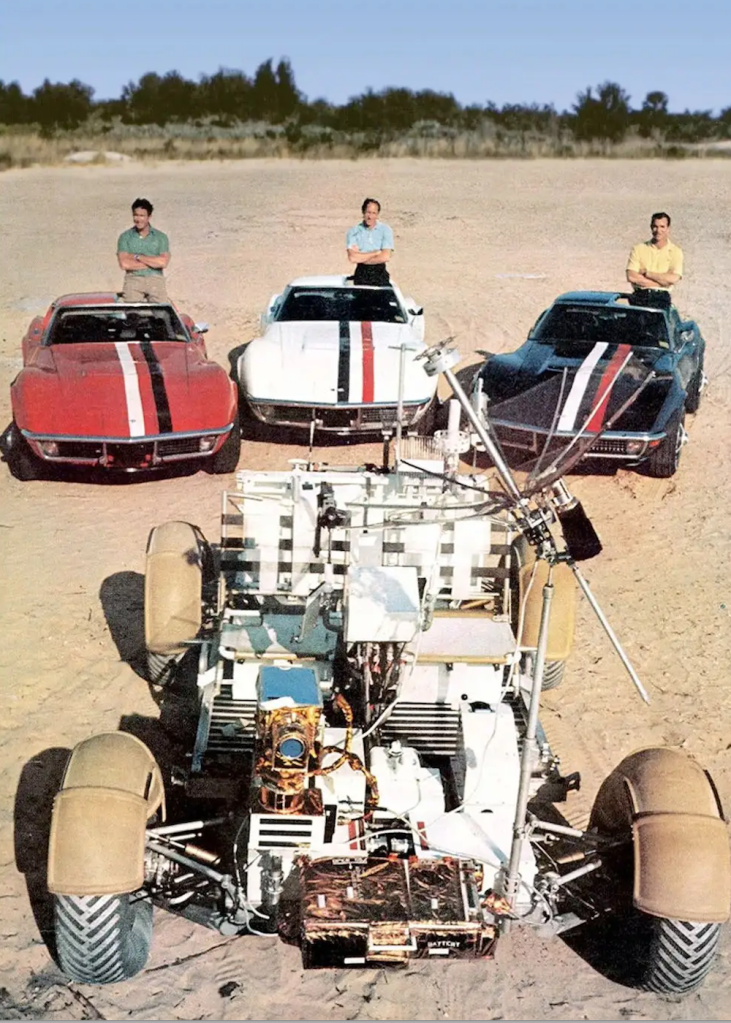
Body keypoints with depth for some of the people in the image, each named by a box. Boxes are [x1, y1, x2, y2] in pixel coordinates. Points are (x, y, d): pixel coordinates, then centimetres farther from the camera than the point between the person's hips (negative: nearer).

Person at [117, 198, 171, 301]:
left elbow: (163, 262, -4)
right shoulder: (125, 237, 9)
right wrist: (153, 262, -3)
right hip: (133, 279, 0)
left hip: (155, 279, 1)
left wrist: (137, 257, -4)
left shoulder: (161, 237, 9)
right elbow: (124, 264, -4)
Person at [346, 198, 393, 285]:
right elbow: (352, 257, -9)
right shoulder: (353, 232, 3)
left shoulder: (385, 230, 2)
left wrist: (361, 258, -5)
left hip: (380, 274, 0)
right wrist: (376, 253, -8)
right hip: (361, 274, 0)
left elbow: (385, 257, -8)